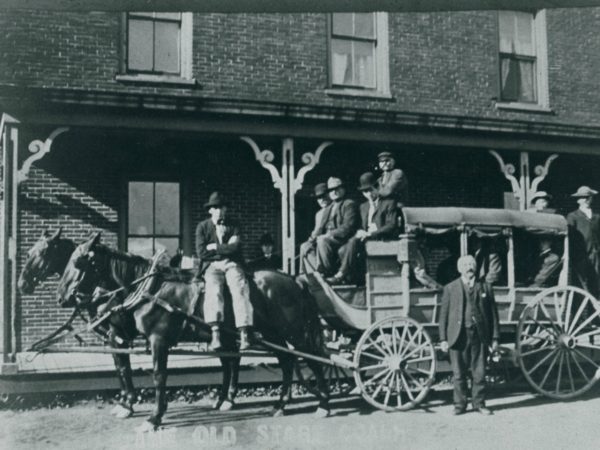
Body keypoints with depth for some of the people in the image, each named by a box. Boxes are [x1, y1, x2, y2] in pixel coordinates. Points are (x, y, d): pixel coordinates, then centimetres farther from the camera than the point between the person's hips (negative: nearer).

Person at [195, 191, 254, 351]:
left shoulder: (233, 226, 15)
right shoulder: (202, 227, 13)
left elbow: (235, 248, -2)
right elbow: (201, 252, 0)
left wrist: (215, 247, 0)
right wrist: (225, 249, 0)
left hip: (232, 264, 1)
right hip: (211, 266, -1)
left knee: (240, 289, -26)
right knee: (214, 290, -30)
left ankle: (244, 335, -33)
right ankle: (216, 334, -39)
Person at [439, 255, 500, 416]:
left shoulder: (485, 288, 9)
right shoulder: (450, 288, 5)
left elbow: (493, 314, 9)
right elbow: (443, 315, 4)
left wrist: (495, 338, 4)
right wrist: (443, 339, -2)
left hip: (479, 336, 1)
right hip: (458, 335, -1)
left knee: (479, 372, 5)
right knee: (459, 373, 4)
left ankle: (479, 403, 19)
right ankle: (460, 405, 16)